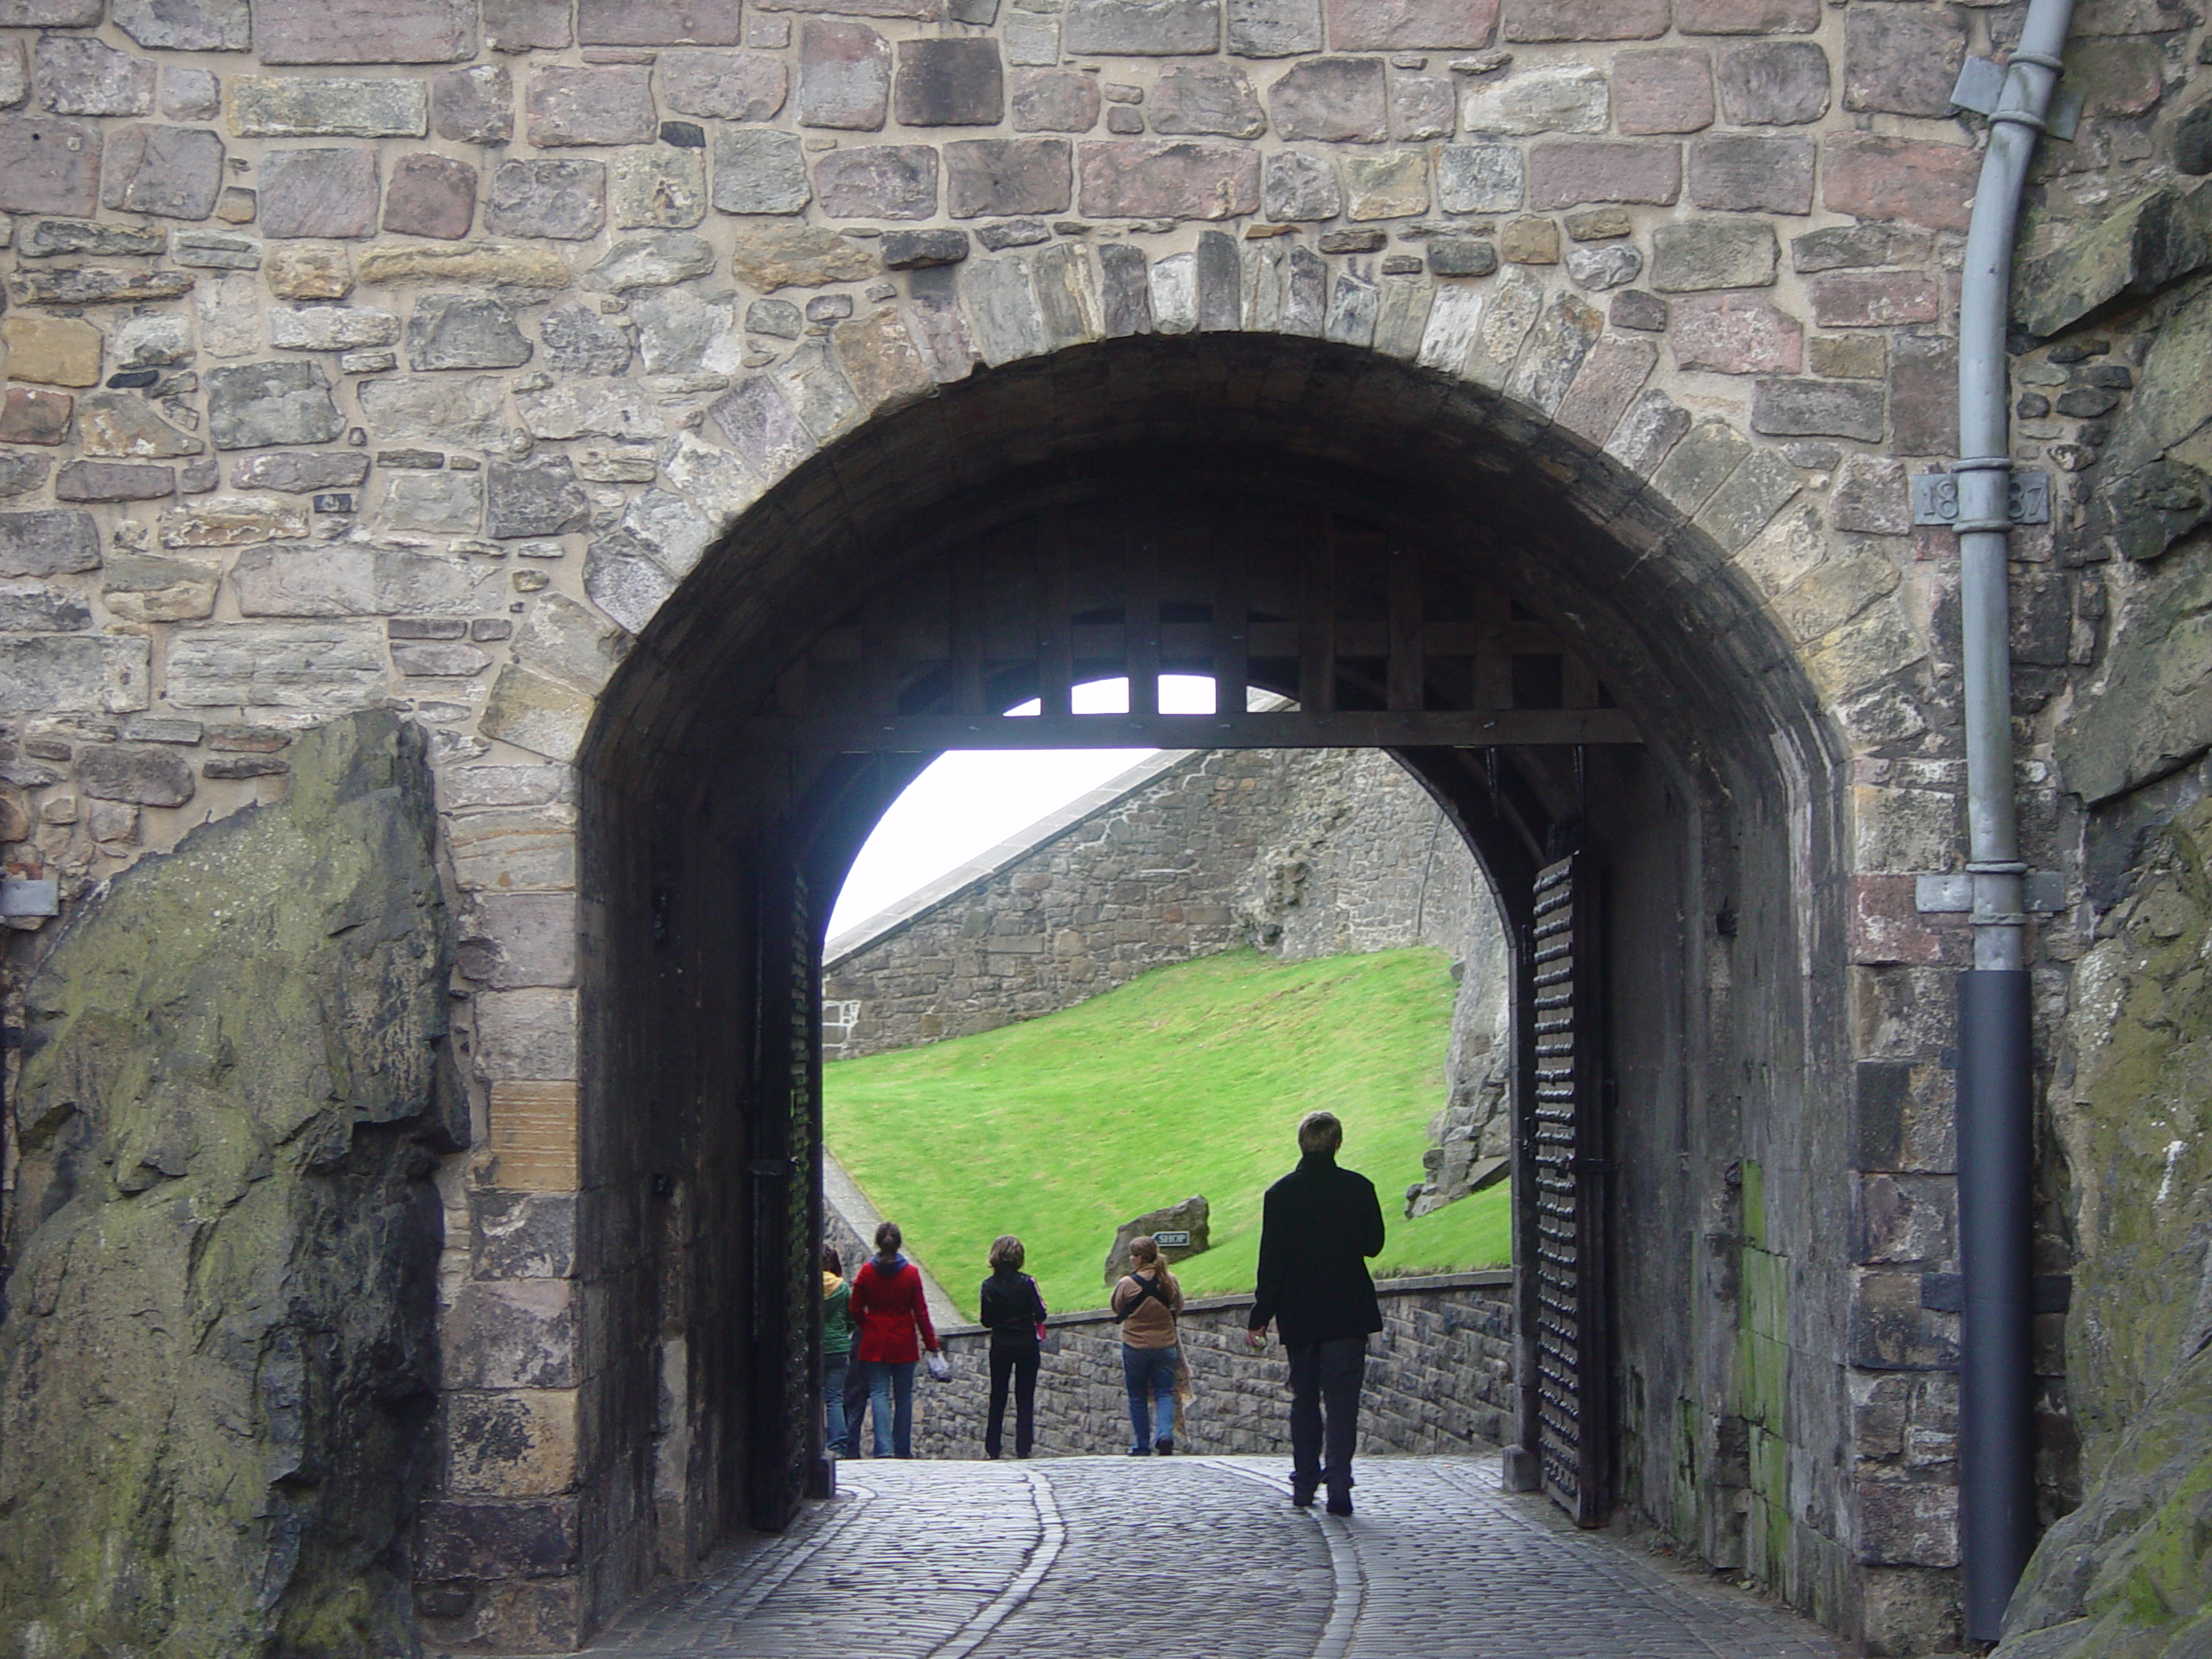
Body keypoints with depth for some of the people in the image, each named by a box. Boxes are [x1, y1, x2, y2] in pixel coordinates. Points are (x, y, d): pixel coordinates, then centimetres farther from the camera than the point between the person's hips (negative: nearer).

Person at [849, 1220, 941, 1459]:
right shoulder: (911, 1273, -7)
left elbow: (856, 1310, -1)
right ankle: (903, 1449, 15)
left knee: (879, 1394, 0)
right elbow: (921, 1313, -5)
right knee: (903, 1395, 11)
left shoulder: (866, 1272, -6)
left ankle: (884, 1447, -17)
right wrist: (931, 1345, 2)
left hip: (874, 1343, 0)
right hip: (904, 1344, 0)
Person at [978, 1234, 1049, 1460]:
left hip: (1000, 1346, 2)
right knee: (1025, 1398, 5)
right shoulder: (1026, 1283, -13)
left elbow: (986, 1320, -2)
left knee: (997, 1398, 11)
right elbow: (1040, 1314, -13)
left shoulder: (989, 1285, -6)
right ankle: (1023, 1448, 3)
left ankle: (992, 1449, 13)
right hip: (1027, 1345, -2)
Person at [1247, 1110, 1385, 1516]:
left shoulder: (1281, 1193, -4)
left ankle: (1304, 1484, 18)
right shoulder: (1359, 1188, -5)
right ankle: (1338, 1484, -14)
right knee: (1341, 1398, -2)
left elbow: (1271, 1259, -5)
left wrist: (1260, 1317, -1)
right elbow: (1374, 1244, 4)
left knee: (1304, 1398, 14)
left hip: (1298, 1314, 1)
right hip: (1348, 1311, -1)